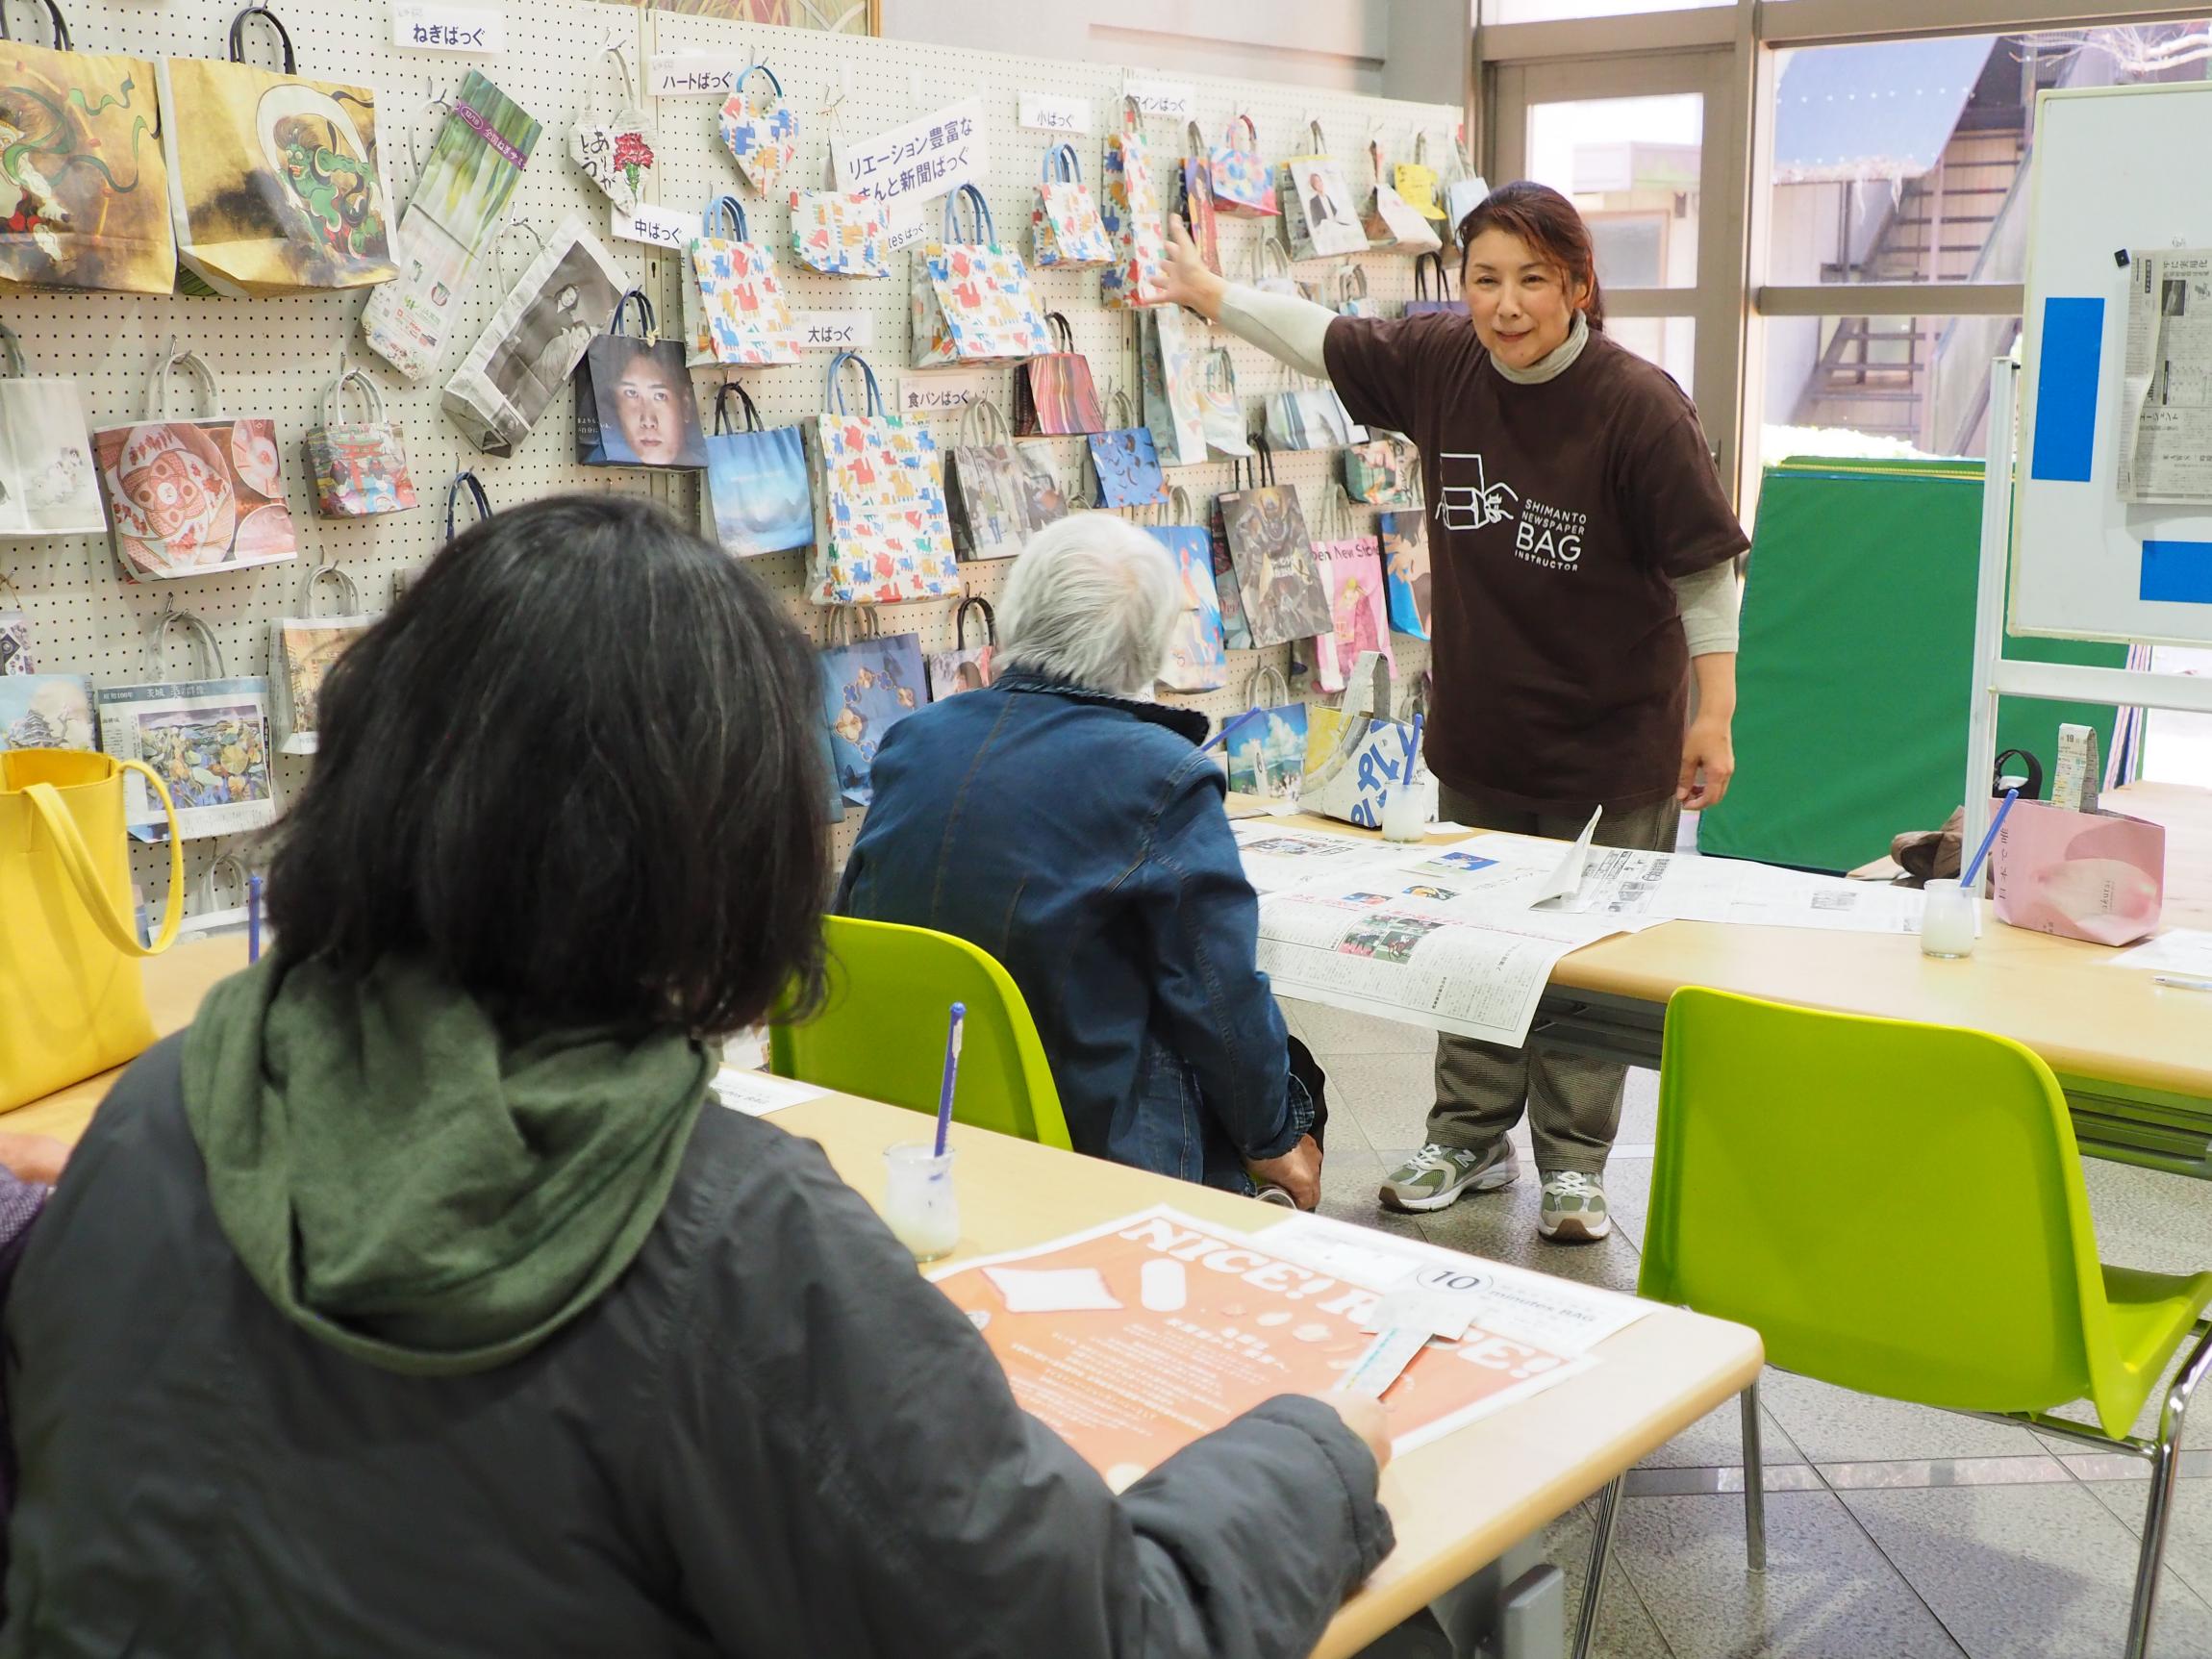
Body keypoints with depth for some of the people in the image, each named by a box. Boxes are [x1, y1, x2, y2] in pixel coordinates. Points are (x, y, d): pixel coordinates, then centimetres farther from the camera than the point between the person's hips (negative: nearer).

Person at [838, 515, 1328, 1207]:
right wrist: (1274, 1141, 2)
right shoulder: (1163, 778, -18)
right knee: (1291, 1076, 20)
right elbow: (1221, 996, -14)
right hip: (1095, 1142, -6)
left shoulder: (910, 742, -1)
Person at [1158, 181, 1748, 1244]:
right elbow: (1325, 340, 14)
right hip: (1479, 720, 5)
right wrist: (1213, 297, 22)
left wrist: (1714, 715, -14)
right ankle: (1470, 1138, 31)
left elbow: (1703, 567, -14)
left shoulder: (1637, 405, -18)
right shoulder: (1441, 361, -4)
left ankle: (1572, 1163, 19)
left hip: (1614, 736, -5)